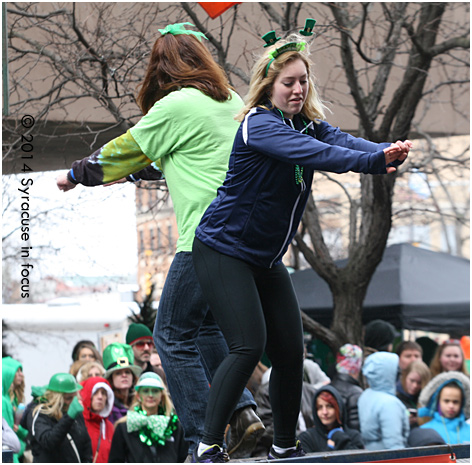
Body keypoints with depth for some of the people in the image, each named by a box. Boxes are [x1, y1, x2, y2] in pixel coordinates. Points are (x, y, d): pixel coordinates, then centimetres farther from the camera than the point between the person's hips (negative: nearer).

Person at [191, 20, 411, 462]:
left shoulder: (309, 124, 4)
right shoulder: (259, 125, -19)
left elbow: (342, 141, -17)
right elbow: (313, 153, -37)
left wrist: (387, 152, -39)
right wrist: (373, 161, -49)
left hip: (266, 258, 8)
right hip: (223, 251, -8)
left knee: (291, 351, 4)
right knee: (249, 345, -18)